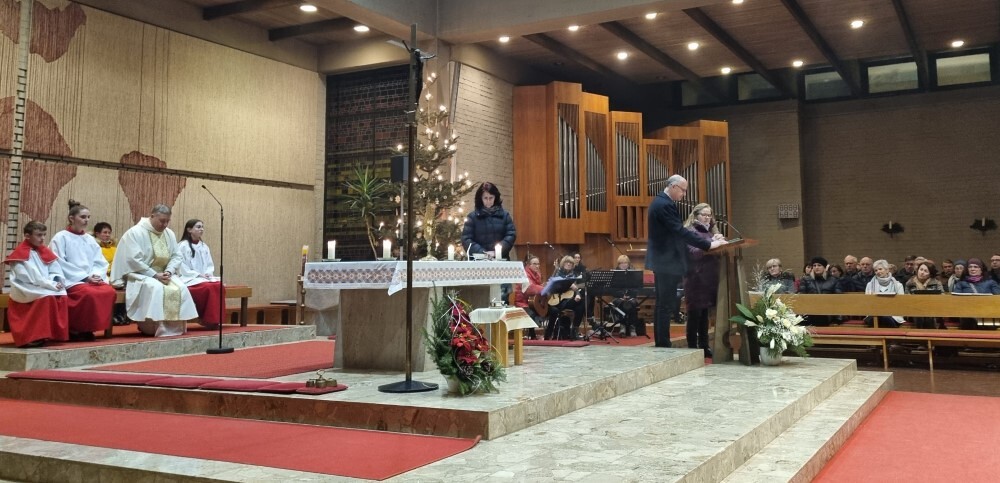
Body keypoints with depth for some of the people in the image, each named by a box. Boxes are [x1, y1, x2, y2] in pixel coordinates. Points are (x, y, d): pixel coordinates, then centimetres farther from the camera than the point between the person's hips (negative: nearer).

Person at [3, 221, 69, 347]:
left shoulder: (45, 251, 13)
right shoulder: (20, 253, -8)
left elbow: (56, 271, 11)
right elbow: (31, 277, -17)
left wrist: (57, 282, -10)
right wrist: (50, 285, -21)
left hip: (47, 288, 6)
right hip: (26, 289, -6)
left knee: (62, 295, -23)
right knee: (47, 296, -33)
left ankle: (57, 334, -17)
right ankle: (35, 336, -27)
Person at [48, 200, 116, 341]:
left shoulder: (90, 239, 17)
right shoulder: (60, 237, 0)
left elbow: (101, 262, 13)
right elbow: (60, 264, -9)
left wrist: (97, 275, -9)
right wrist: (85, 277, -15)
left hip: (92, 280, 5)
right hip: (71, 281, -5)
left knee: (110, 292, -25)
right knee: (90, 293, -35)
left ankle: (89, 328, -13)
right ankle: (75, 329, -16)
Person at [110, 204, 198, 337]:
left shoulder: (169, 234, 8)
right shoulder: (135, 233, -11)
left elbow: (176, 256, 8)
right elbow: (134, 260, -18)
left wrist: (169, 271, -12)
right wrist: (154, 275, -22)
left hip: (162, 274, 6)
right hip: (138, 274, -6)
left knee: (181, 288, -22)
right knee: (156, 288, -35)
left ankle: (174, 327, -18)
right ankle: (155, 329, -26)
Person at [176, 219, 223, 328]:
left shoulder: (204, 247, 18)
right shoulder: (182, 246, -1)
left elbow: (210, 265, 17)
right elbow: (182, 267, -8)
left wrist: (207, 274, -5)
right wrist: (198, 275, -15)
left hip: (205, 278, 5)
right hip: (189, 279, -5)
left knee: (218, 285, -27)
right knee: (208, 287, -34)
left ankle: (215, 319, -24)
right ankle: (208, 320, -23)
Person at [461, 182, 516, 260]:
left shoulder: (504, 215, 8)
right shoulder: (472, 216, 4)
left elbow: (511, 235, 1)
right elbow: (466, 239, -3)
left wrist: (497, 251, -12)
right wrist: (482, 252, -16)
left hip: (501, 259, 1)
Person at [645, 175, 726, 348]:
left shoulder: (661, 202, 15)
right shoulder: (665, 205, -18)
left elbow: (675, 231, 20)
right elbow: (680, 231, -24)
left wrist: (706, 242, 15)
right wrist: (708, 245, -23)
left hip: (663, 261, 11)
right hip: (667, 262, -11)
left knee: (663, 305, 13)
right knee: (666, 306, -7)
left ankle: (661, 344, 18)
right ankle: (663, 345, -3)